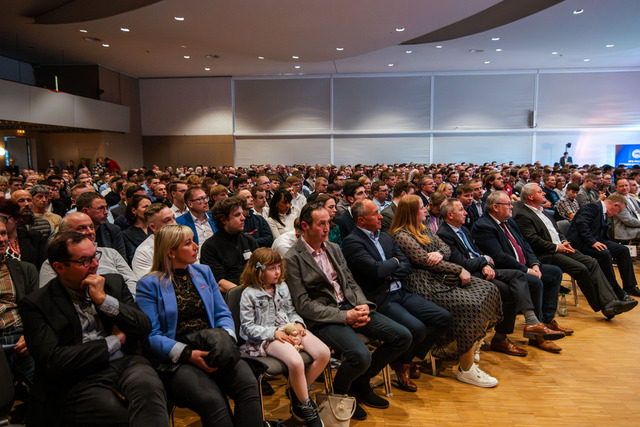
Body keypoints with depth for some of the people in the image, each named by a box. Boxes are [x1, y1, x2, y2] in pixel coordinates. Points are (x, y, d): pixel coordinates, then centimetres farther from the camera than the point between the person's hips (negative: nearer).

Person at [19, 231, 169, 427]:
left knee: (148, 385, -31)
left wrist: (104, 299, -5)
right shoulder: (35, 305, 2)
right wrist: (115, 341, -2)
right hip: (80, 380, -3)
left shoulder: (114, 283, 14)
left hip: (125, 364, 3)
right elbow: (52, 361, -9)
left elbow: (145, 328, 6)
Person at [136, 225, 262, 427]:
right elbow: (151, 336, -5)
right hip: (176, 361, -4)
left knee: (248, 383, -27)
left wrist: (226, 339, -7)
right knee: (212, 400, -33)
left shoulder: (204, 272, 18)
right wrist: (189, 354, -18)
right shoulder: (149, 285, 3)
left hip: (213, 351, 4)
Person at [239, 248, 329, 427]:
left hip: (289, 329, 7)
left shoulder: (282, 286, 14)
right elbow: (247, 327, -6)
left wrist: (298, 323, -1)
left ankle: (298, 392, 7)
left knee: (324, 353, -14)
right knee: (296, 362, -33)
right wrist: (274, 332, -16)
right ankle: (305, 406, -5)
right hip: (266, 337, -7)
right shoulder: (249, 294, -4)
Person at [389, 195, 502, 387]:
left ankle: (469, 346, 2)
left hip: (441, 277, 9)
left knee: (488, 289, -6)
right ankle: (466, 370, -12)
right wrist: (459, 270, -14)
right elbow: (425, 261, -16)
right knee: (471, 305, -24)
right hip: (425, 284, -9)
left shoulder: (423, 229, 18)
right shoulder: (401, 236, -10)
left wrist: (440, 253, -10)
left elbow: (446, 248, 16)